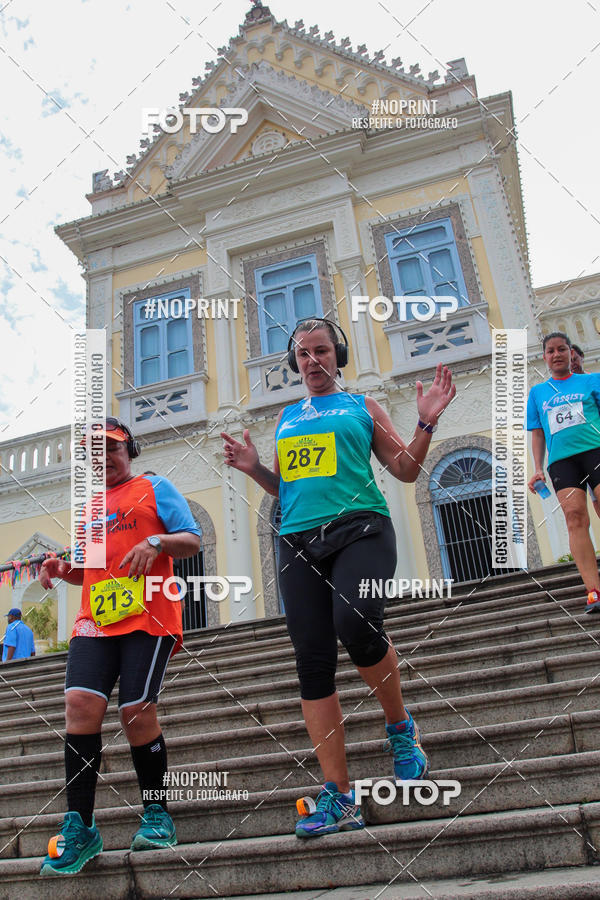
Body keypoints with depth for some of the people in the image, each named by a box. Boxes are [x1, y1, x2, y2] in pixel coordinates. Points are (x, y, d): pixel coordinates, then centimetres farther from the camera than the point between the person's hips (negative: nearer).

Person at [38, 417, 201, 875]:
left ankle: (157, 814, 12)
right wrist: (63, 570, 9)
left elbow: (194, 540, 2)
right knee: (81, 702, -13)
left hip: (148, 617, -4)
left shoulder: (155, 489, 10)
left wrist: (157, 542, -17)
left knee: (137, 711, -9)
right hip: (95, 619, 5)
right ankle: (79, 828, -4)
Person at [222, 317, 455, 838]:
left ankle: (401, 727, 0)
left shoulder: (361, 406, 14)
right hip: (300, 541, 4)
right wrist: (254, 468, 11)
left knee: (356, 623, -30)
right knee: (313, 662, -3)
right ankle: (339, 797, 5)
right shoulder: (286, 418, 24)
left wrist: (426, 424, -2)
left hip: (360, 527, -4)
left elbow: (406, 470, 12)